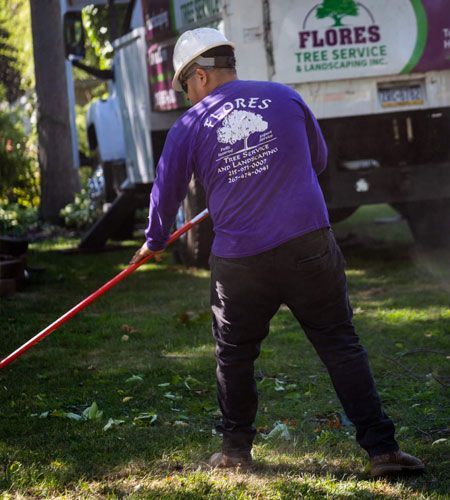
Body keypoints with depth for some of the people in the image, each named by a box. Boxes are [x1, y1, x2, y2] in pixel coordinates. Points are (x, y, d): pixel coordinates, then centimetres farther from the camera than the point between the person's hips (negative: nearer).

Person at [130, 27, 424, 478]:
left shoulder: (188, 127, 4)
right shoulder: (285, 97, 8)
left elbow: (166, 193, 14)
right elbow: (319, 158, 21)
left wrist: (154, 242, 33)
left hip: (239, 260, -1)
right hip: (310, 244, 1)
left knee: (234, 354, 19)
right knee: (341, 344, 4)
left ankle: (236, 446, 27)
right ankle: (381, 448, 0)